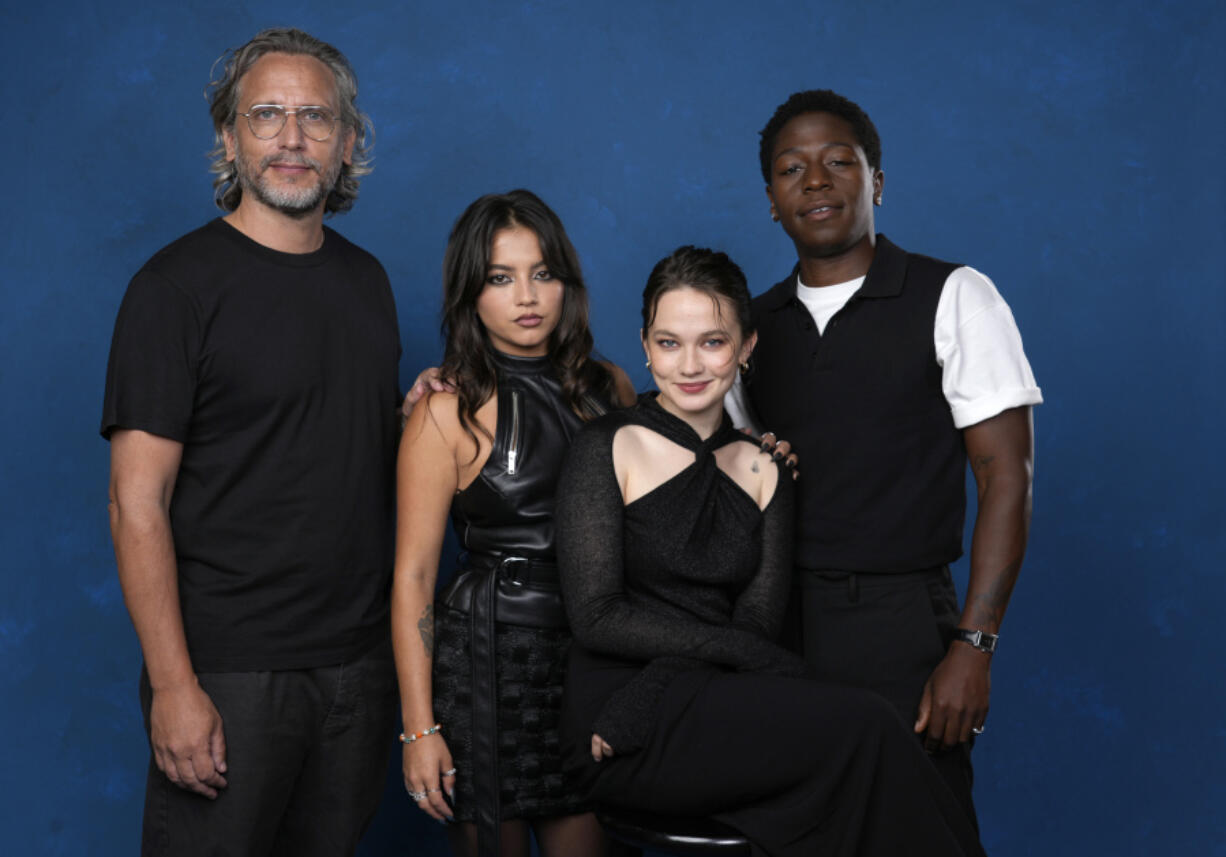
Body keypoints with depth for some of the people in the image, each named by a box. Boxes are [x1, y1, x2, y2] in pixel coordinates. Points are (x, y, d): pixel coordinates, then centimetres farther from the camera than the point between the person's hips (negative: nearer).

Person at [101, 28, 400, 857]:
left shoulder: (366, 279, 10)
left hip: (361, 661, 6)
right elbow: (138, 503, -13)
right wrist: (173, 685, -18)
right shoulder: (178, 284, -9)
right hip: (230, 672, -5)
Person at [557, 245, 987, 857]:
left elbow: (759, 618, 0)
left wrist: (642, 704, -15)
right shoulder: (608, 449, -2)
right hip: (622, 745, -4)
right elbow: (596, 617, -9)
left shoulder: (764, 467, 11)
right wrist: (745, 653, -14)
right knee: (864, 727, -24)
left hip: (718, 718, 4)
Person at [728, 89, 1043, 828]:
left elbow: (1007, 476, -7)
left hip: (899, 626, -4)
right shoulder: (754, 321, 11)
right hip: (774, 625, 4)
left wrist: (973, 647, -14)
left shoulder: (953, 298, -2)